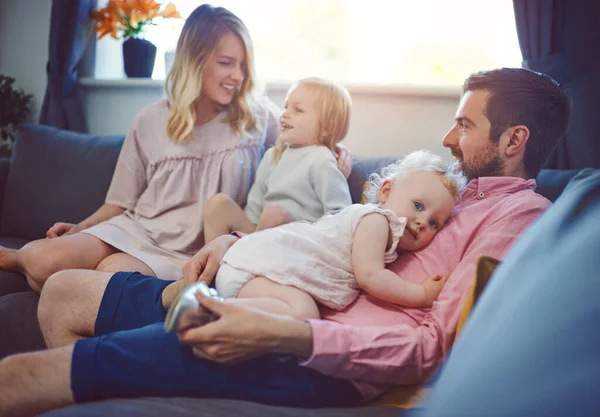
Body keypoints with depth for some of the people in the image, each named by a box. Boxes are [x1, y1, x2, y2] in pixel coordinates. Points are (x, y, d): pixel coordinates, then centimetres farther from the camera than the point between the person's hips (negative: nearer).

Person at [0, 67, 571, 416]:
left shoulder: (520, 214, -3)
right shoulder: (454, 195, 25)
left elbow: (434, 346, -16)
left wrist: (277, 335, -26)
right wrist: (239, 242, 8)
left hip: (328, 363, -10)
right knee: (65, 292, 11)